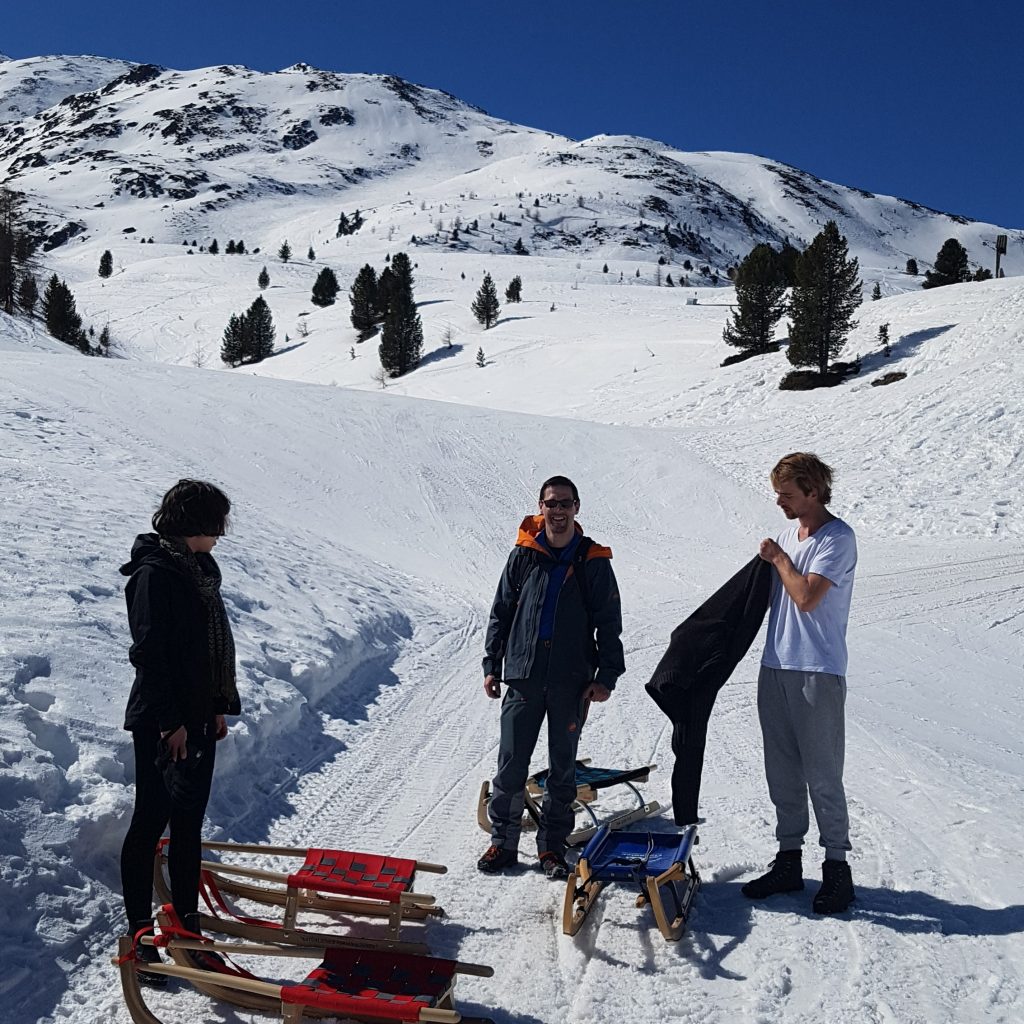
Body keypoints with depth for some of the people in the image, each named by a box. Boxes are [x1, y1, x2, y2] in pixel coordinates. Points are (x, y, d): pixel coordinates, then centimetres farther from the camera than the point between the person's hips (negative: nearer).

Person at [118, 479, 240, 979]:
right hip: (162, 723, -8)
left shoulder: (199, 569, 12)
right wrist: (169, 720, -19)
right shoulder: (155, 571, -15)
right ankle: (140, 937, 12)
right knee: (151, 823, 1)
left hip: (198, 717, 8)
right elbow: (148, 651, -19)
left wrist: (220, 706, 14)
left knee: (189, 823, 13)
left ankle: (187, 924, 23)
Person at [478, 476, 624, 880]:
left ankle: (552, 846, 20)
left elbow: (609, 623, 3)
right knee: (511, 764, 3)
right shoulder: (523, 556, 3)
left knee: (562, 767, 9)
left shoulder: (594, 562, 1)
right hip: (523, 676, 1)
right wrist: (491, 665, 5)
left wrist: (606, 676, -4)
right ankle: (503, 842, 16)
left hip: (572, 681, 0)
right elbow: (500, 613, 9)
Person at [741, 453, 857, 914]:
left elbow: (806, 597, -20)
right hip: (776, 665, 8)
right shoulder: (788, 534, 14)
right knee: (782, 772, 12)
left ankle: (837, 867, 10)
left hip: (818, 672, -8)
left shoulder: (837, 538, -10)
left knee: (823, 776, -2)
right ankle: (788, 860, 23)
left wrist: (777, 558, -7)